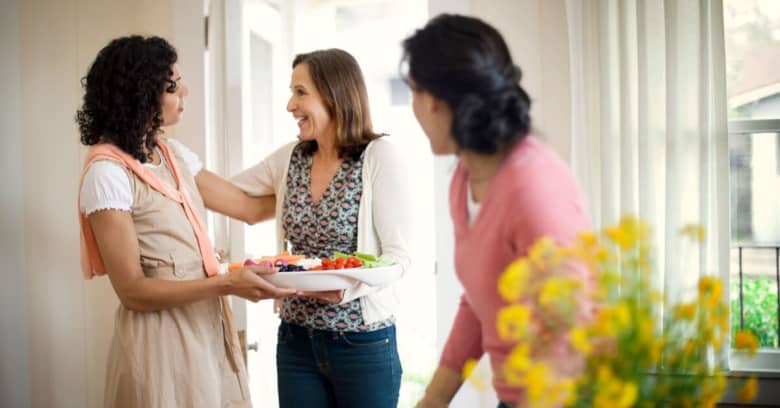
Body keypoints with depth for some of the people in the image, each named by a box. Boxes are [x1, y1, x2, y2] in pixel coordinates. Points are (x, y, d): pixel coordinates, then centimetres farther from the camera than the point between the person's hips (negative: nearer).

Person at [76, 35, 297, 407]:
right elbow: (132, 291, -18)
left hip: (207, 326, 8)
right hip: (162, 336, -8)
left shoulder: (173, 154, 8)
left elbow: (251, 208, 11)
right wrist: (227, 284, -25)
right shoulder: (108, 173, -16)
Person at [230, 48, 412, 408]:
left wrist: (350, 287, -30)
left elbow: (398, 255, -13)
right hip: (296, 340, 5)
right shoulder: (290, 158, 5)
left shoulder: (379, 157, -10)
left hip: (363, 342, -4)